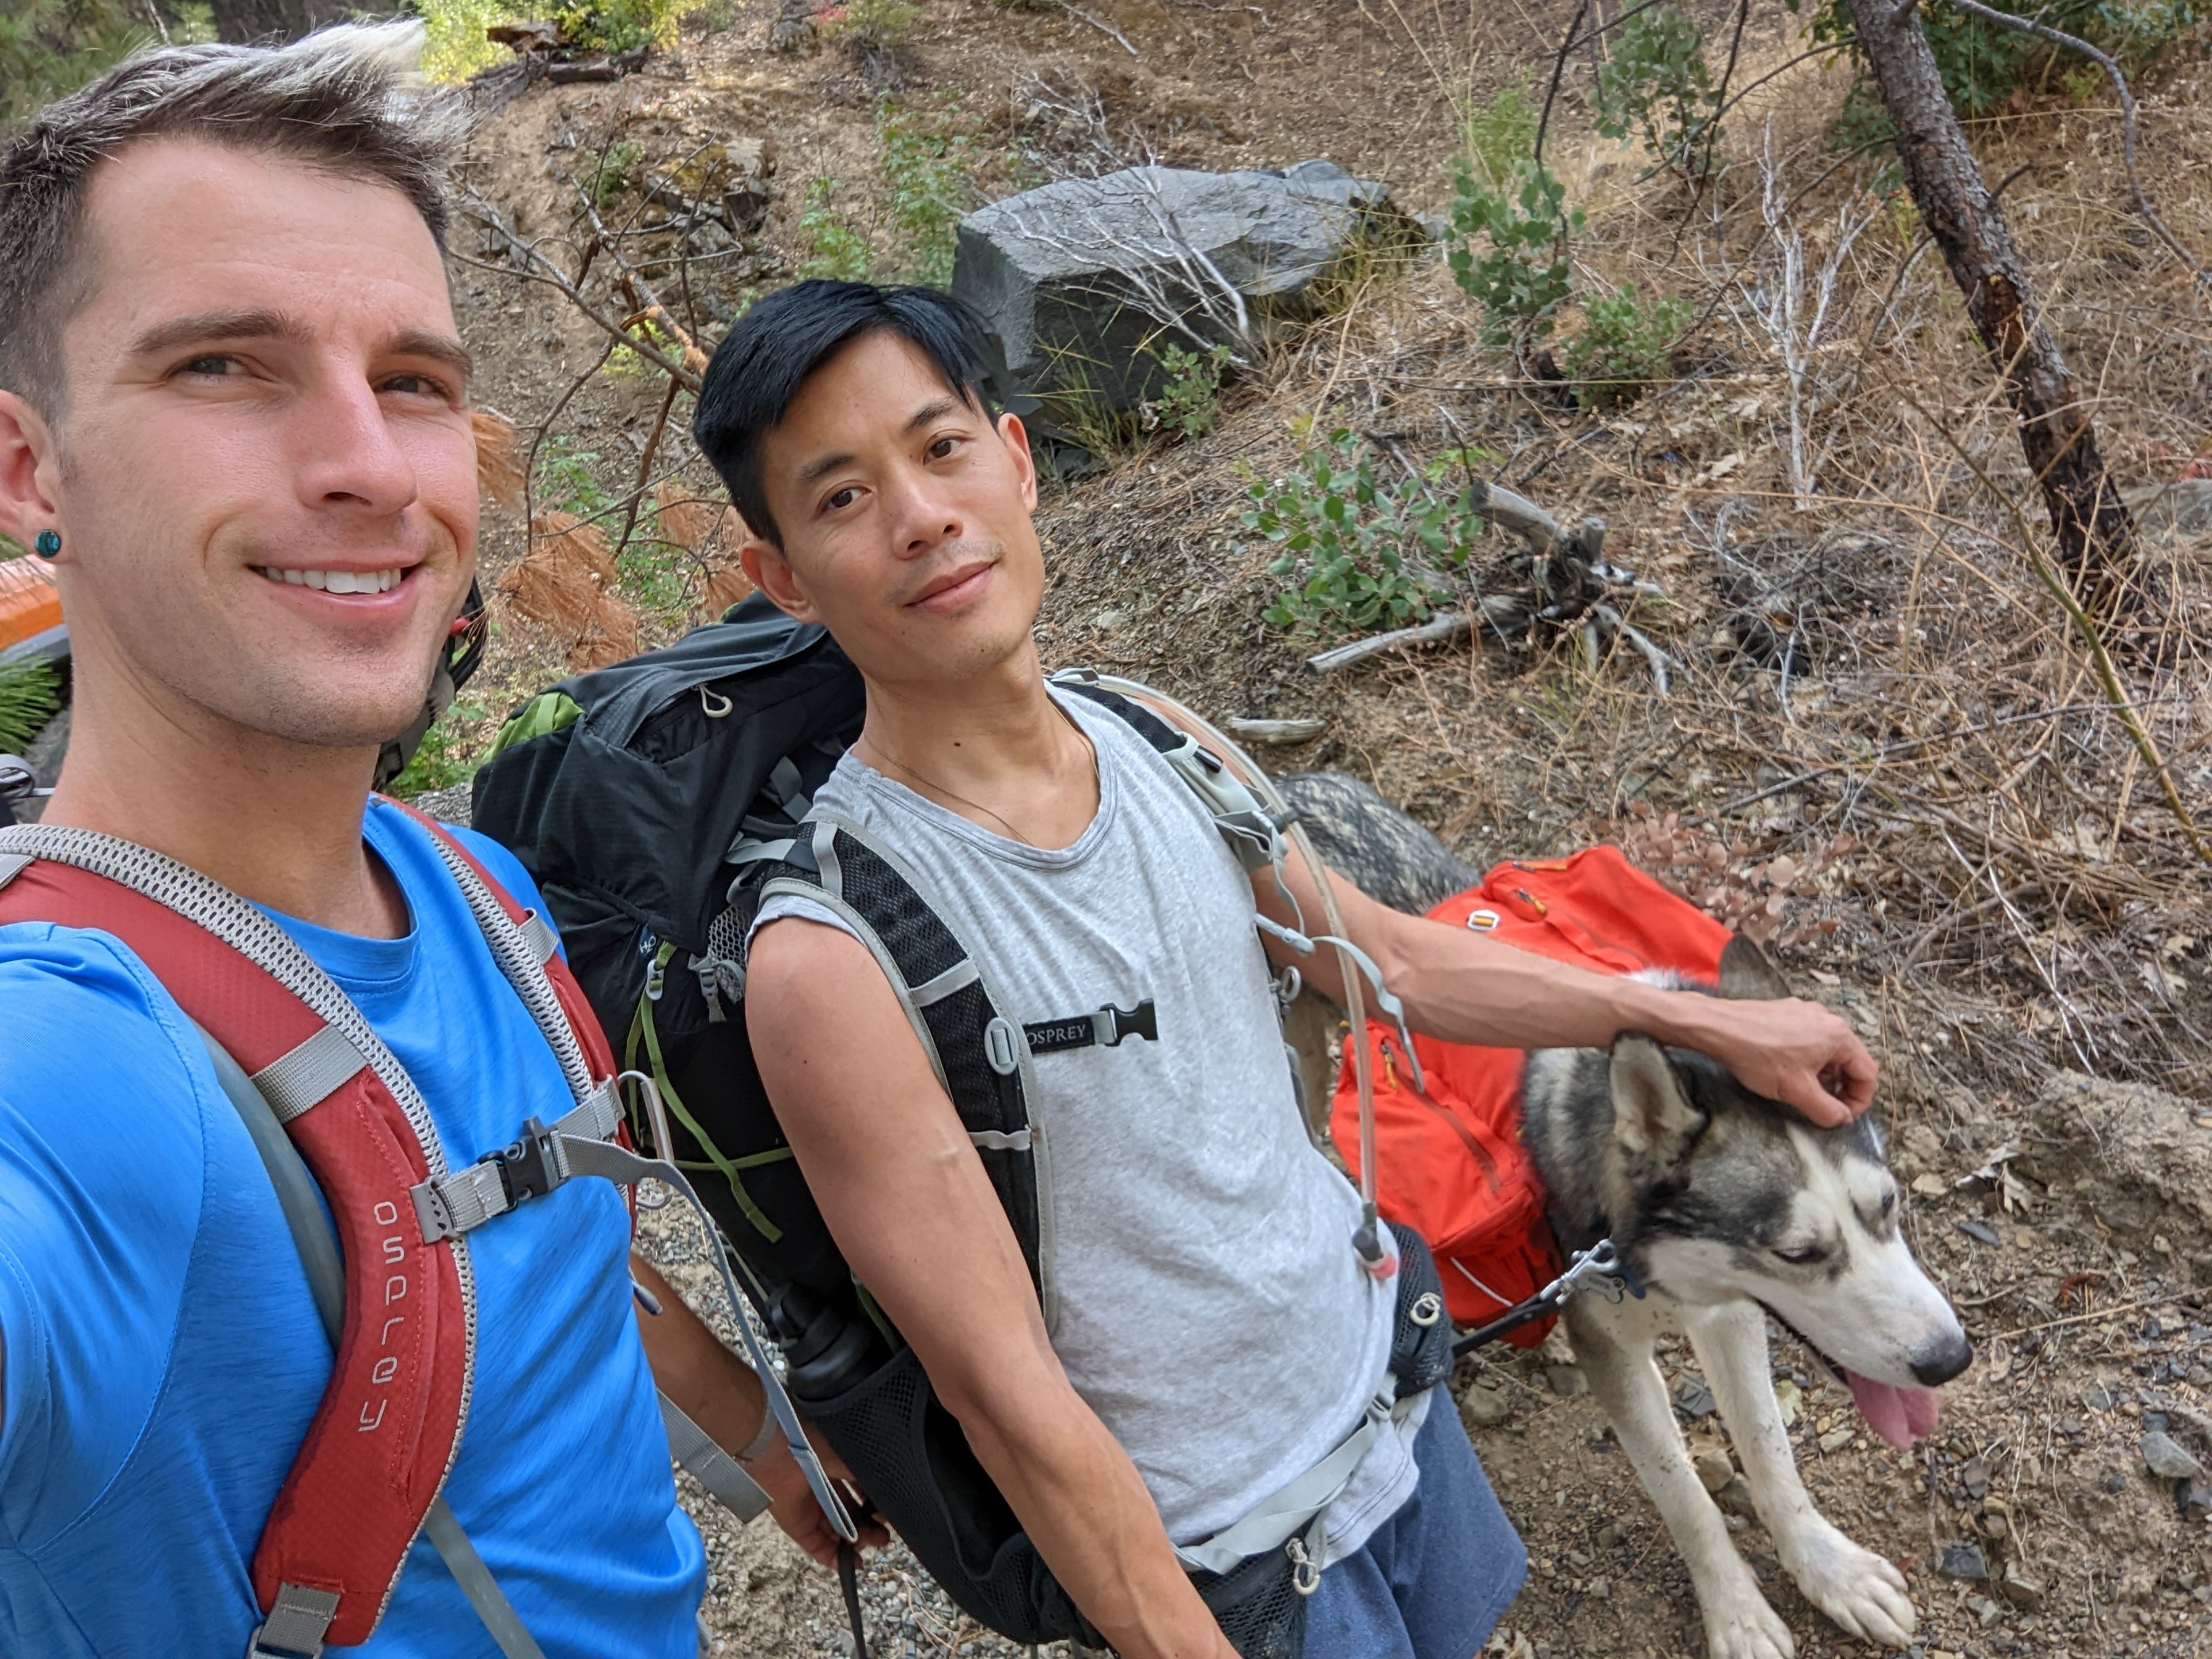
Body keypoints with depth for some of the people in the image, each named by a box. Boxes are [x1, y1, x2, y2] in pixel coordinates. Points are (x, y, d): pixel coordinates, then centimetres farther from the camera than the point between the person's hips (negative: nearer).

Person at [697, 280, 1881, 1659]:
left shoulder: (1157, 741, -8)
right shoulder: (833, 960, -29)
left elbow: (1390, 959, 7)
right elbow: (1008, 1399, -23)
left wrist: (1710, 1023, 13)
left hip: (1384, 1365, 6)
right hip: (1215, 1542, -6)